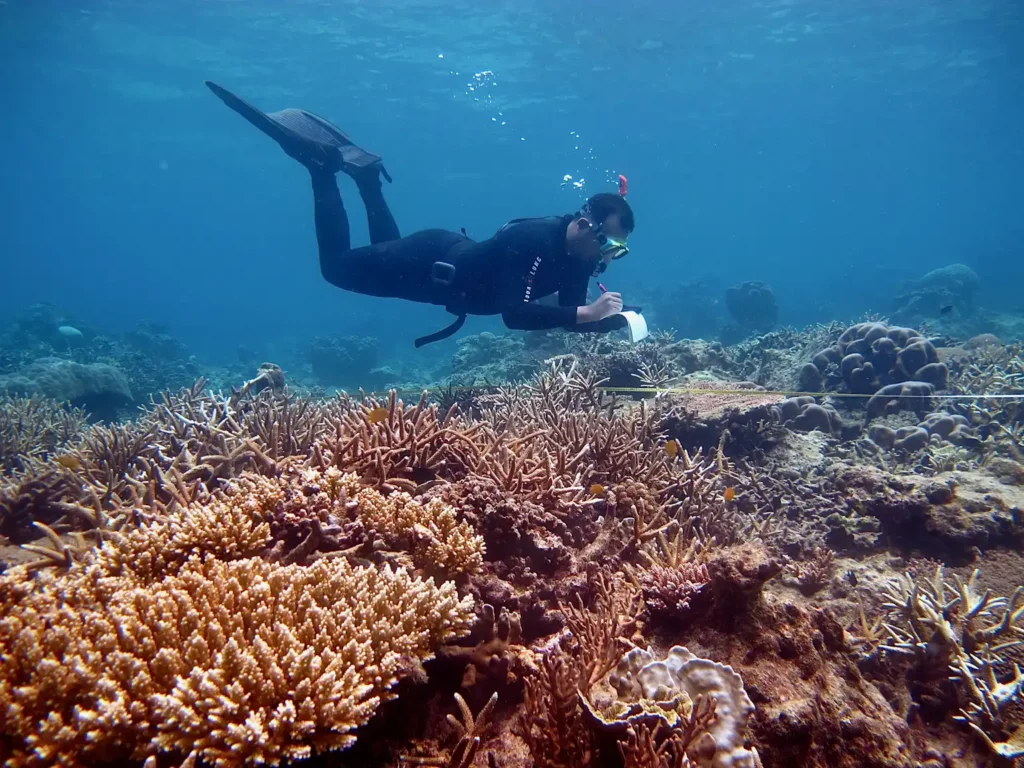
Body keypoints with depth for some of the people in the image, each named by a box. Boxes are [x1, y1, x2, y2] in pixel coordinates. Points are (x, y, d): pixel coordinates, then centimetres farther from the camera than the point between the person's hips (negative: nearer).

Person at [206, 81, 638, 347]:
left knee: (388, 247, 33)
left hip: (456, 260, 8)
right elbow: (514, 314, -43)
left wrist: (612, 319, -21)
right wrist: (587, 313, -44)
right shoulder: (533, 240, -35)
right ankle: (323, 161, 14)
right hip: (431, 261, -8)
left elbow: (571, 317, -2)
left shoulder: (580, 259, -9)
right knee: (337, 265, 7)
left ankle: (365, 173, 37)